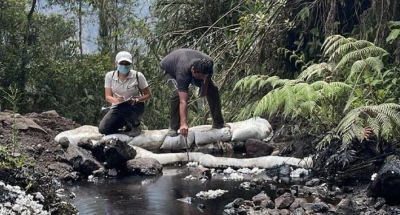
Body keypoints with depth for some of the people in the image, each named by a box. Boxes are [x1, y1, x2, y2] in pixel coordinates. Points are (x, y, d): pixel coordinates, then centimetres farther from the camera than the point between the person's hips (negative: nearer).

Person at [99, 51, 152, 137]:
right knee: (103, 130, -17)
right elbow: (108, 97, -8)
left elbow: (148, 95, -6)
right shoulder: (109, 76, -7)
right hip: (117, 107, 3)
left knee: (123, 108, -38)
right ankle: (125, 123, 13)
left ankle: (136, 125, -6)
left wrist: (136, 100, -26)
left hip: (135, 106, -3)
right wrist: (116, 100, -32)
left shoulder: (138, 76, -13)